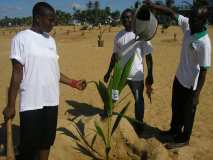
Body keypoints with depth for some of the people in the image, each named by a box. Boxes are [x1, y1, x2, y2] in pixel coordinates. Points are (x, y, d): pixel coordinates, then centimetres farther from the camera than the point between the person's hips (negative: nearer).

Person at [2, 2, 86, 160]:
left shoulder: (51, 40, 10)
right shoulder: (22, 38, -8)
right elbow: (17, 73, -9)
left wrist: (73, 83, 9)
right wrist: (10, 105, -10)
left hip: (51, 101, 6)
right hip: (31, 103, -6)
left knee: (46, 142, 16)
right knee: (28, 147, 4)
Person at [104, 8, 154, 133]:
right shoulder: (118, 35, 6)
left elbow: (148, 56, -7)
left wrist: (150, 75, -12)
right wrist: (109, 72, 13)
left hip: (136, 75, -4)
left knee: (138, 100, 10)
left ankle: (139, 124, 28)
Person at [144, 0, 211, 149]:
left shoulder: (204, 42, -29)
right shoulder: (188, 25, -10)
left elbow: (204, 70, -24)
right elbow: (172, 12, 1)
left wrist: (197, 95, -21)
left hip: (190, 85, -8)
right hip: (179, 78, 8)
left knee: (187, 113, 13)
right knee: (176, 107, 26)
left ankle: (184, 139, 35)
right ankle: (174, 130, 49)